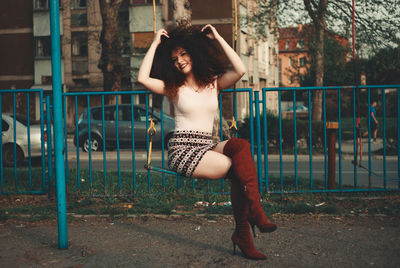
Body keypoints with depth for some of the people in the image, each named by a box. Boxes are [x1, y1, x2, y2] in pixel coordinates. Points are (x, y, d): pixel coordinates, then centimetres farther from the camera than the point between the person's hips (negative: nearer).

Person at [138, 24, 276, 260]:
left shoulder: (214, 83, 14)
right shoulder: (174, 88, 8)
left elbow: (240, 70, -3)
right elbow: (143, 78, -10)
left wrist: (218, 38, 4)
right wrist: (155, 44, -1)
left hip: (208, 148, 4)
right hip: (183, 150, -4)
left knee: (241, 145, -29)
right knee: (240, 166, -26)